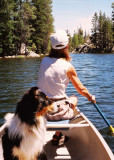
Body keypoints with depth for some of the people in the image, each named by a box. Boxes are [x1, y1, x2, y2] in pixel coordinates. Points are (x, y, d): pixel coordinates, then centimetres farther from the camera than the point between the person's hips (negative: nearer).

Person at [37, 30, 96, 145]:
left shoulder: (44, 61, 2)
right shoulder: (68, 67, -10)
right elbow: (81, 89, 2)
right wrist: (90, 97, 22)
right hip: (58, 112, -4)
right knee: (74, 98, 26)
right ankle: (57, 135, 23)